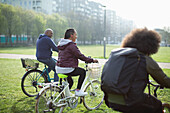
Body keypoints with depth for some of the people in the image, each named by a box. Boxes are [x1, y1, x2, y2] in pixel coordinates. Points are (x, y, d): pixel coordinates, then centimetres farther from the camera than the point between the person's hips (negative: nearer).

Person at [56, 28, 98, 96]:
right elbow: (80, 56, -15)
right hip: (66, 69, -9)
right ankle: (78, 91, 8)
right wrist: (92, 60, -4)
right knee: (83, 71, 9)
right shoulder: (71, 45, -15)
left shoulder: (62, 44, 15)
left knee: (70, 82, 29)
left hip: (59, 68, 9)